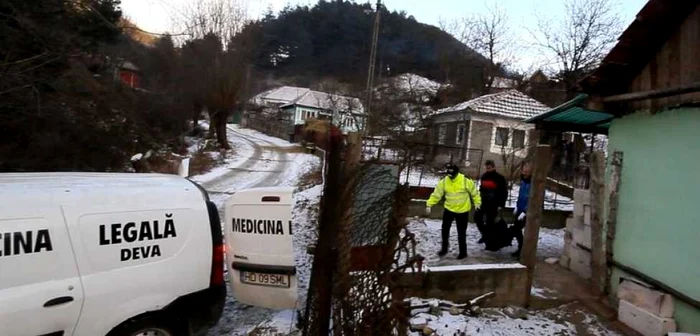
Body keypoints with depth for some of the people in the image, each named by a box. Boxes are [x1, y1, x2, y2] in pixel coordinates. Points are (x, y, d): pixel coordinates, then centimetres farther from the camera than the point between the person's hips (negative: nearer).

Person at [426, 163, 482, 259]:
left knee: (461, 233, 5)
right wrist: (429, 204, -13)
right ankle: (444, 248, 32)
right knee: (445, 229, 13)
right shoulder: (444, 181, -9)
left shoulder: (466, 181, -18)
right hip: (449, 209, 4)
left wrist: (477, 203, -1)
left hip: (462, 211, -3)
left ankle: (463, 252, 22)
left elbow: (474, 192, -4)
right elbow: (436, 194, -6)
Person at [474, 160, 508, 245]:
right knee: (477, 216, 2)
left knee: (489, 222, -4)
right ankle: (485, 234, 19)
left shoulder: (499, 178, -7)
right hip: (483, 203, 6)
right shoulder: (484, 176, 10)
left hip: (494, 204, -6)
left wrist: (501, 205, -11)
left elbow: (504, 192, -7)